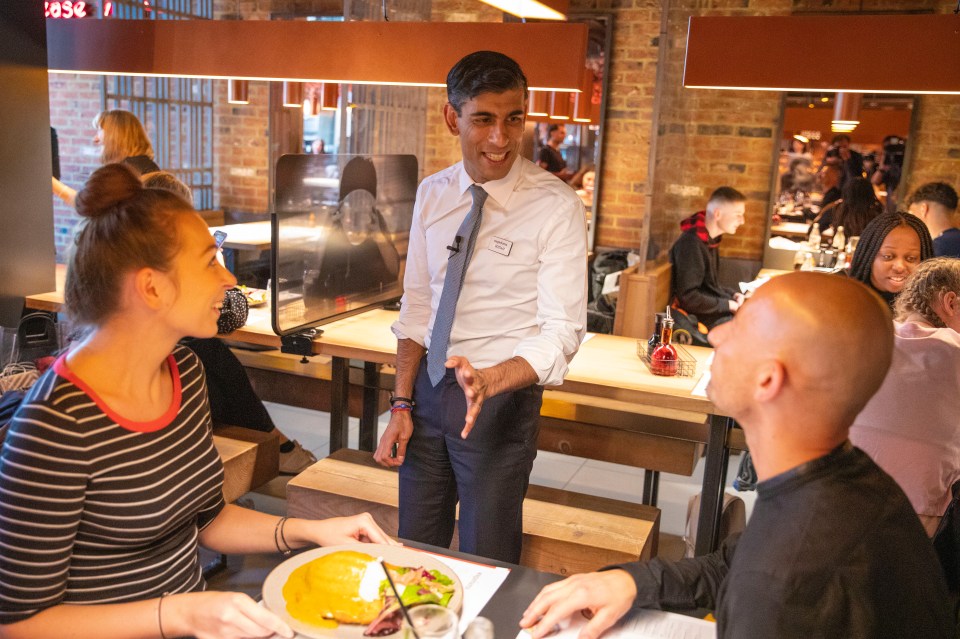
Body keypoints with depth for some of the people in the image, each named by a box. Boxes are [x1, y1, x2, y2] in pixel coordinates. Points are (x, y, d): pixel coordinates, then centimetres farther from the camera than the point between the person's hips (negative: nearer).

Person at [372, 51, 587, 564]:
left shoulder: (555, 206, -14)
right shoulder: (433, 195, 2)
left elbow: (562, 331, -15)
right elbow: (416, 305, 8)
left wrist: (487, 382, -31)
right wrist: (402, 405, 3)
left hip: (502, 400, -4)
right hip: (431, 387, 5)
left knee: (485, 565, 9)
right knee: (414, 553, 18)